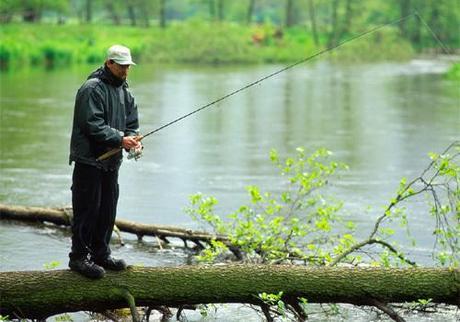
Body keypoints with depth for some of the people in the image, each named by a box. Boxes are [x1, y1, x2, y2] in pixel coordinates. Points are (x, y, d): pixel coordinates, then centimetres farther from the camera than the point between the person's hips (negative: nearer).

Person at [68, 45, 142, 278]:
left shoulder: (123, 91, 15)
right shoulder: (92, 89, -13)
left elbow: (132, 122, 14)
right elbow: (93, 125, -21)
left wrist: (133, 138, -7)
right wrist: (120, 139, -26)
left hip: (111, 161, 8)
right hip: (89, 160, -8)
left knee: (107, 210, 14)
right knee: (87, 209, -6)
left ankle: (100, 254, 25)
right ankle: (78, 257, 2)